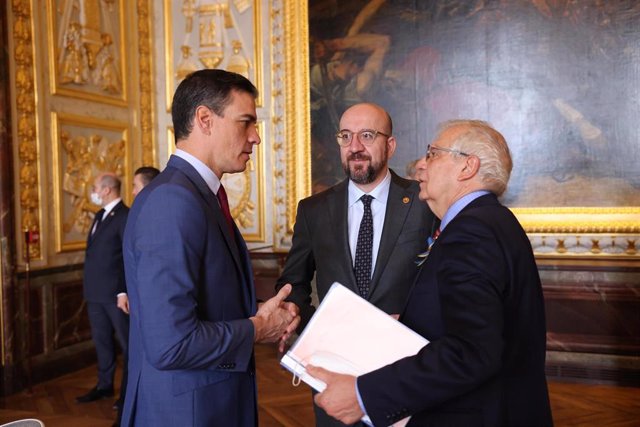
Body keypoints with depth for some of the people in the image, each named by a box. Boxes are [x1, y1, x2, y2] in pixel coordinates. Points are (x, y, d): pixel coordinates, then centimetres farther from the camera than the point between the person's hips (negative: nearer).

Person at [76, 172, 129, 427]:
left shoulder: (125, 216, -14)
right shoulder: (100, 215, 15)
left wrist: (125, 291, -20)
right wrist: (90, 287, 14)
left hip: (115, 293, -9)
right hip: (95, 293, 9)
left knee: (127, 342, 4)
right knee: (101, 341, 18)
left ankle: (128, 393, 14)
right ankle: (104, 386, 32)